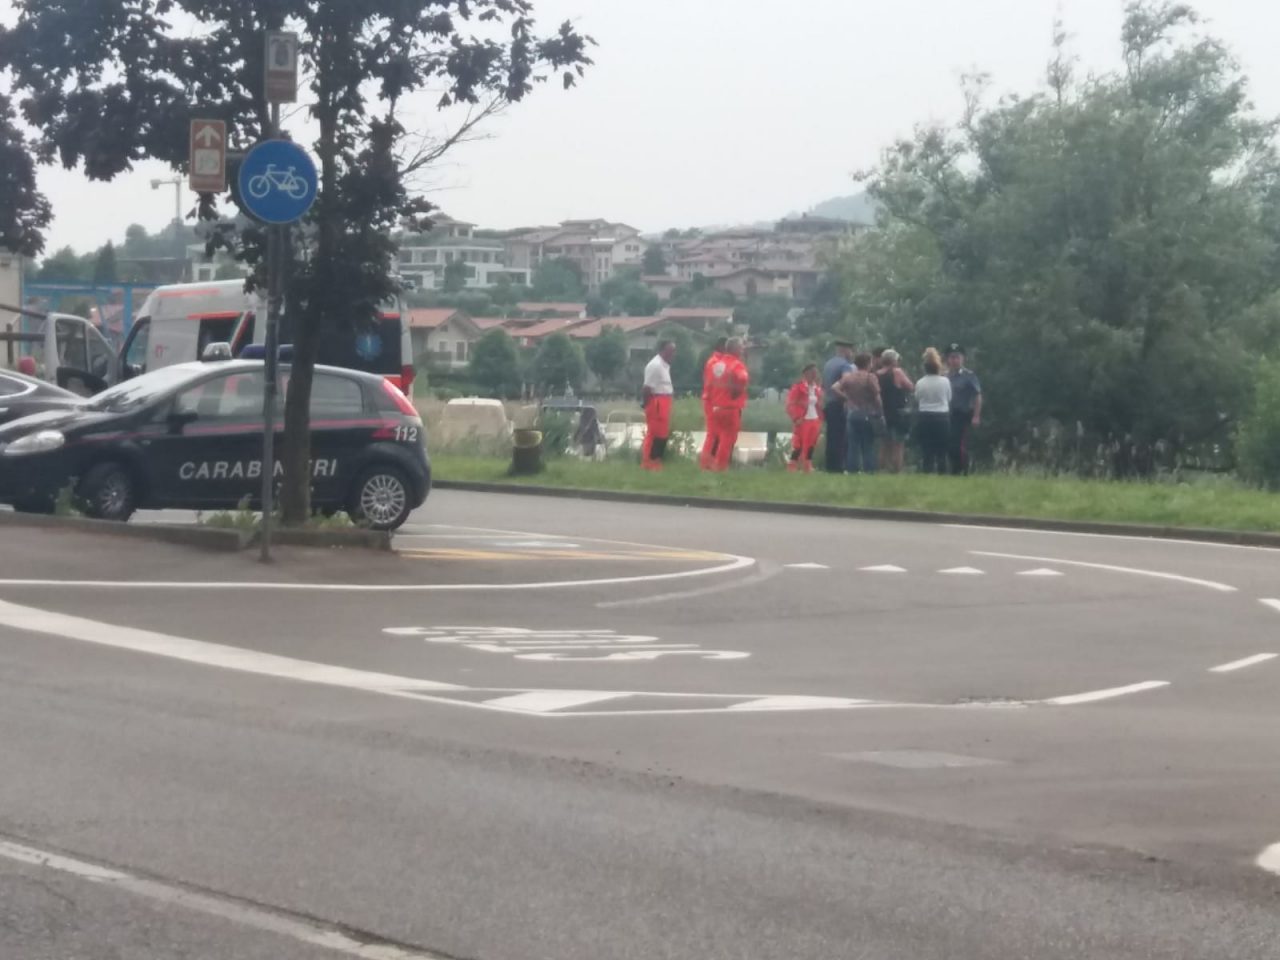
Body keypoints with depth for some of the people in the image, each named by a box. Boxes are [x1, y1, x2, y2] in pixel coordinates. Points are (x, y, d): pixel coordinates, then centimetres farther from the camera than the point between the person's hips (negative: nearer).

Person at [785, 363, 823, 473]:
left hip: (815, 420, 6)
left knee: (811, 445, 7)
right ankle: (793, 466, 1)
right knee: (799, 444, -6)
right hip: (803, 421, -6)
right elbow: (790, 404, -11)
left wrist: (820, 420, 9)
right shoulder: (798, 386, -8)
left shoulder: (818, 388, 12)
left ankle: (808, 466, 15)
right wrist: (796, 418, -16)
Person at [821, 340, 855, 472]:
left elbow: (823, 386, 21)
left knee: (832, 438, 9)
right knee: (841, 439, -8)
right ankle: (838, 467, -12)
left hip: (829, 405, 8)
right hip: (840, 406, -8)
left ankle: (831, 467, 9)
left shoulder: (828, 364, 16)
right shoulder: (845, 365, -11)